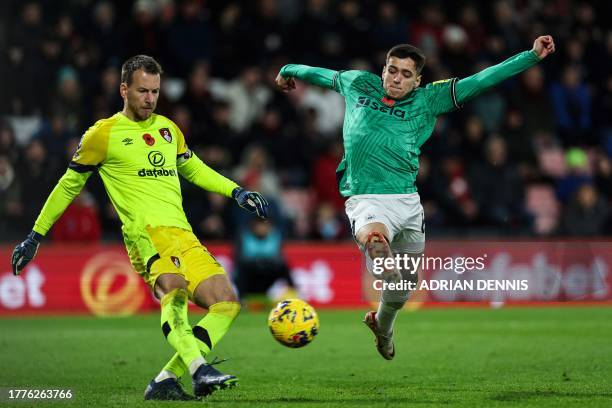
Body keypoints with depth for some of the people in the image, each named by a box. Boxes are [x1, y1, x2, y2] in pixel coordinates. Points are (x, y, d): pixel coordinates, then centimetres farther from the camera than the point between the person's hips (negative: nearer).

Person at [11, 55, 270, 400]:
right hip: (146, 231, -7)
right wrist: (35, 237, 12)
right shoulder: (103, 134, 3)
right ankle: (199, 371, -53)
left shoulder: (168, 129, 19)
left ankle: (165, 382, -8)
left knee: (227, 303, -7)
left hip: (184, 235, 7)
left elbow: (194, 169, 34)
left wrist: (236, 192, 20)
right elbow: (69, 185, 11)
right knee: (174, 287, -36)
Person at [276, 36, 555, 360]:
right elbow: (323, 75, 28)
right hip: (367, 201, -1)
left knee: (404, 283, 19)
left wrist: (532, 56, -6)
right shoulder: (358, 85, 7)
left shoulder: (427, 101, 4)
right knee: (373, 237, -37)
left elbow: (481, 81, -1)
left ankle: (382, 326, 40)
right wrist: (289, 71, 43)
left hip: (408, 201, 1)